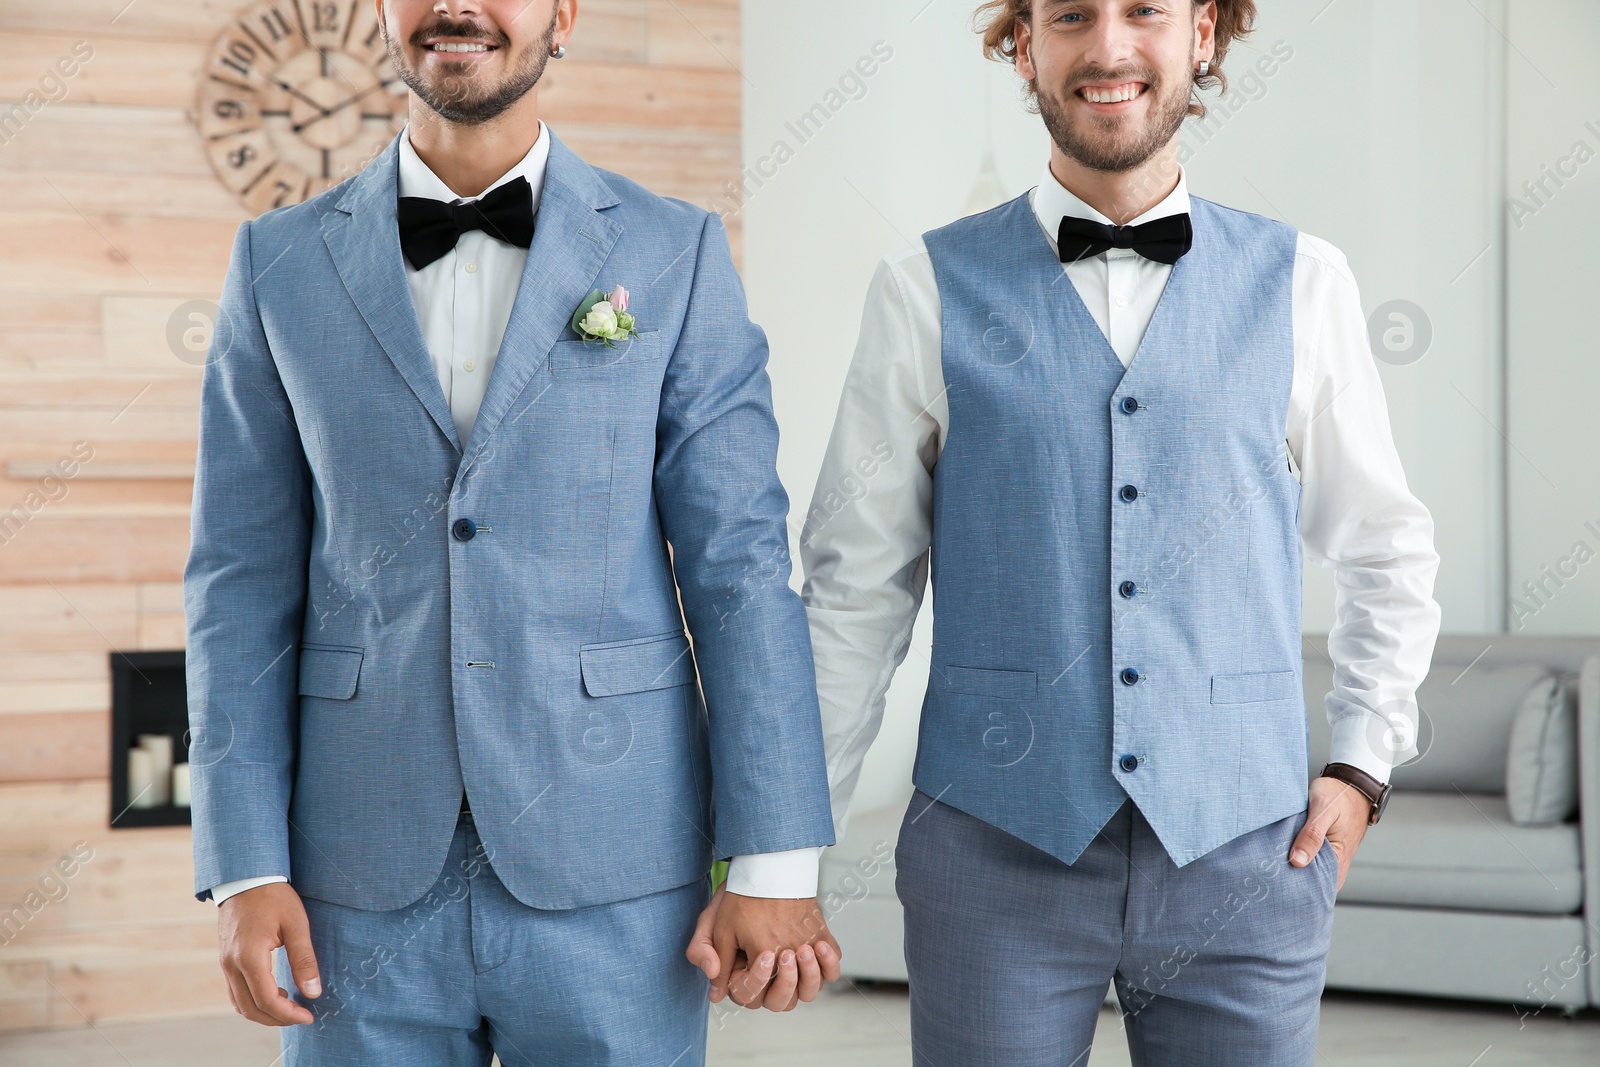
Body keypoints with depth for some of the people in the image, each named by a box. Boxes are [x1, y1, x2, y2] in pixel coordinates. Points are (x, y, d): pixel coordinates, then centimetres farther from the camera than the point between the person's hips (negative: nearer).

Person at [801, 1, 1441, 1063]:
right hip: (997, 856, -1)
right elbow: (857, 588, 5)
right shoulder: (929, 291, 2)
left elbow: (1388, 555, 16)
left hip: (1246, 858, 1)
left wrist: (1361, 767, 6)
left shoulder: (1302, 282, 6)